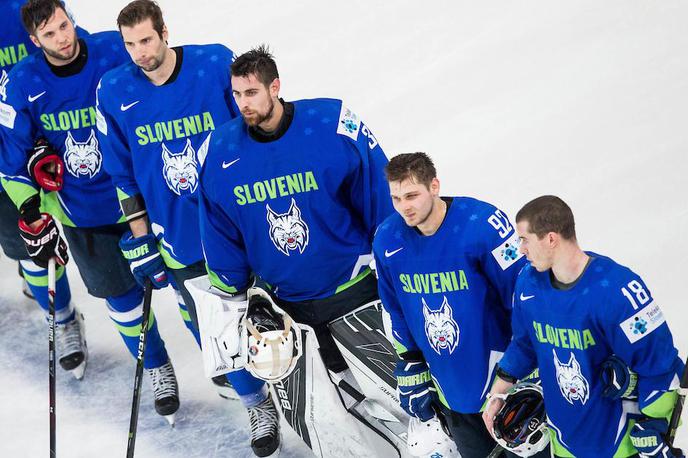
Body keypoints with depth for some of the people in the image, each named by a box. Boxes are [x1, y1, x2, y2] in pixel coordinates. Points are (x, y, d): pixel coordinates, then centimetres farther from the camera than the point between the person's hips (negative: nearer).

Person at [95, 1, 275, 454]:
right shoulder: (115, 91, -8)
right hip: (179, 239, 2)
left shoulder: (217, 65, -16)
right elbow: (123, 170, 4)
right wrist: (139, 234, 4)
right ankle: (258, 403, 33)